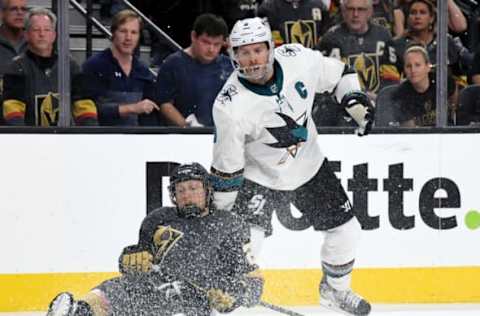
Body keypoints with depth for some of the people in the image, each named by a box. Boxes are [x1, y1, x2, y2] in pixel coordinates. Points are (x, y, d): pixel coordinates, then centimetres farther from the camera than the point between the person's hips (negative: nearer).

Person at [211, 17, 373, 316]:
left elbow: (337, 74, 2)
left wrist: (357, 102, -11)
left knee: (346, 229, 10)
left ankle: (335, 289, 37)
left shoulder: (298, 59, -21)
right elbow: (226, 168, -19)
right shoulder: (231, 107, -30)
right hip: (259, 176, -4)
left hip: (310, 167, 5)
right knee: (246, 241, -22)